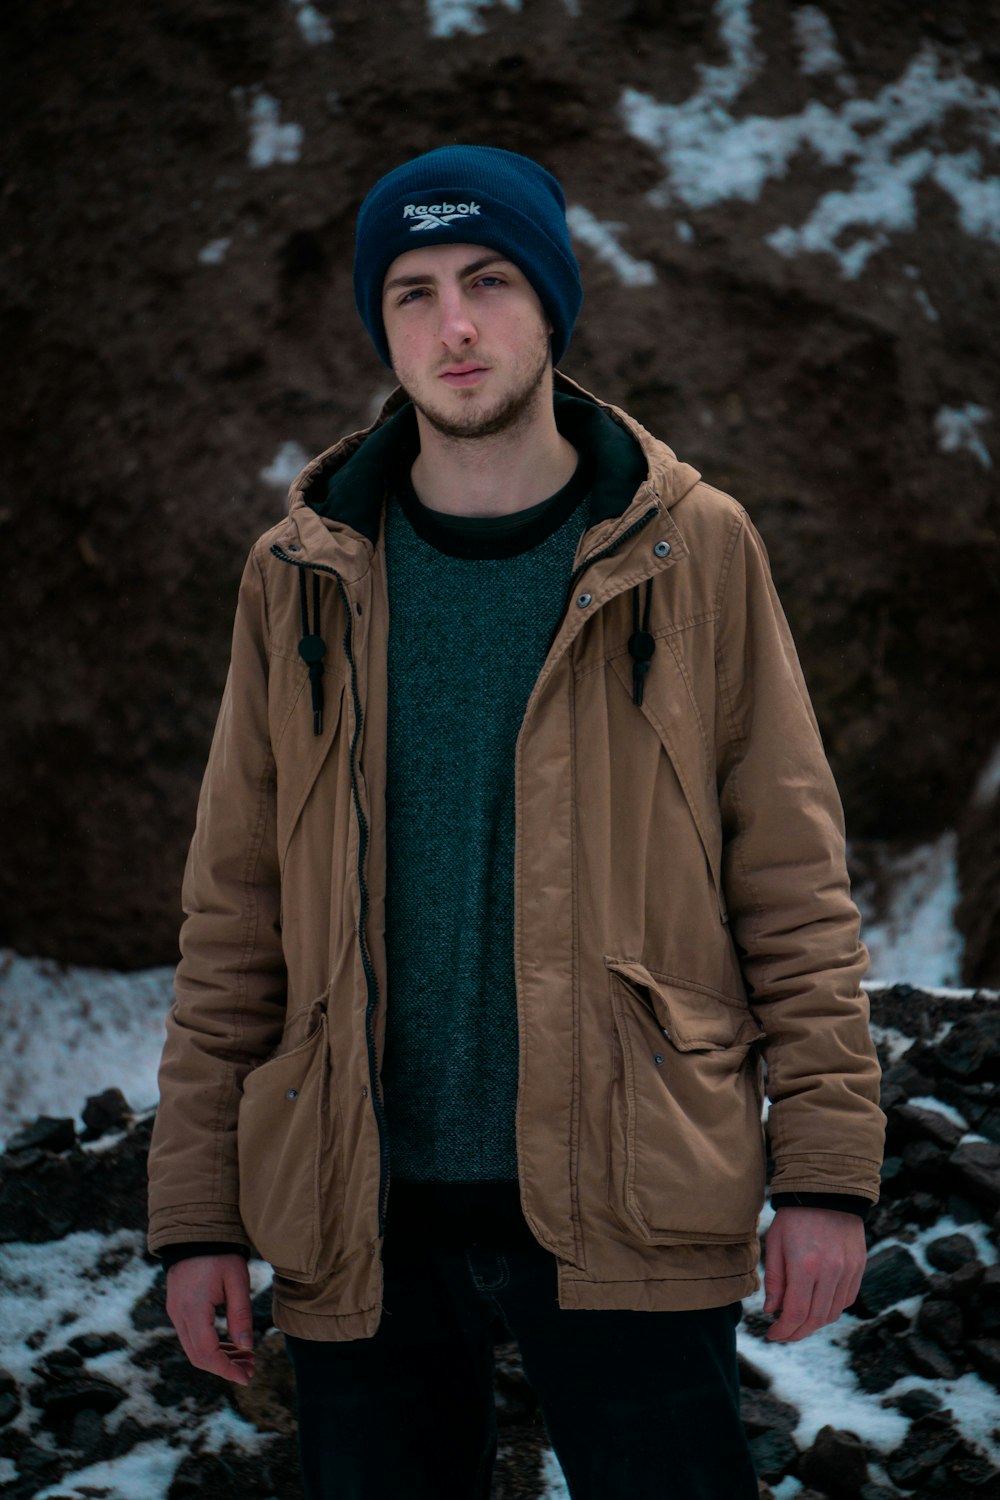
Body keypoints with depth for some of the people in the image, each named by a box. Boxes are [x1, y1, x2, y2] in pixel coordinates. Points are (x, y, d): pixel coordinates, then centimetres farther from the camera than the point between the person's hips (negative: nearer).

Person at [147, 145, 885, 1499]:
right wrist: (198, 1212, 3)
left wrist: (825, 1169, -6)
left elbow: (791, 871, 1)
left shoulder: (695, 553, 2)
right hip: (363, 1221, 2)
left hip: (625, 1216, -2)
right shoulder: (303, 578, 6)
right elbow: (235, 909, 7)